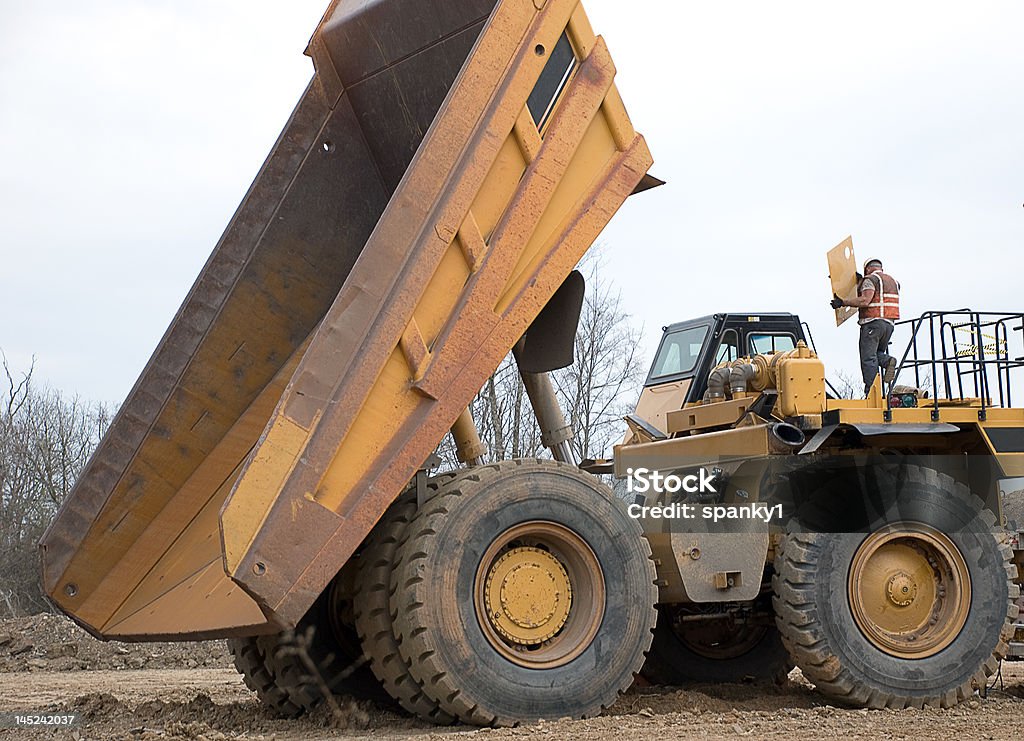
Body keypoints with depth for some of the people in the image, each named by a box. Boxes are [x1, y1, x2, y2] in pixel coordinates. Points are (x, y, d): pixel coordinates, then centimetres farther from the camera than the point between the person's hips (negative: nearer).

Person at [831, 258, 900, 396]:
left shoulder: (870, 279, -4)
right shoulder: (893, 281, 21)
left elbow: (865, 301, -18)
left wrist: (842, 303, -13)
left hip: (873, 322, -7)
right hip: (889, 324, 7)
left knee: (868, 359, -7)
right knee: (877, 353, 21)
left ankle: (871, 393, -14)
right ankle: (887, 361, -12)